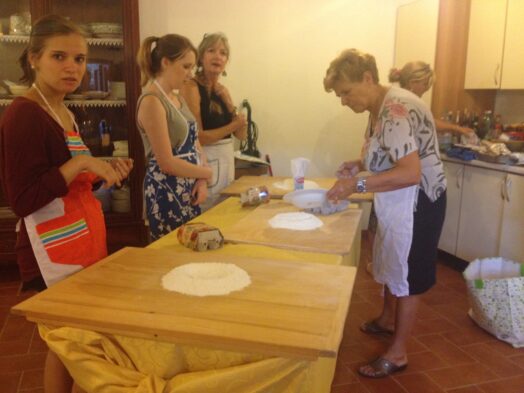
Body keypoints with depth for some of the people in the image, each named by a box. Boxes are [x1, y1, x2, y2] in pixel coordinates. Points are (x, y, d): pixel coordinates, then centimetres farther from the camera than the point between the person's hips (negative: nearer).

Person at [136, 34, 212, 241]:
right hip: (167, 192, -8)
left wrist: (201, 181, -5)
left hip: (188, 189, 8)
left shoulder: (178, 99, 12)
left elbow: (194, 144, 12)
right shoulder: (152, 101, -15)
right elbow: (167, 163, -19)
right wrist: (207, 173, -7)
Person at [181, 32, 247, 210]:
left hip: (226, 160, 7)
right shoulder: (191, 87, -10)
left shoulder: (223, 90, 11)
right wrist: (232, 126, -13)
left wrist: (231, 106, -5)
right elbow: (197, 137, -17)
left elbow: (242, 135, 8)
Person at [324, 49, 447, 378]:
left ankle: (398, 353, 17)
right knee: (389, 264, 23)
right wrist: (360, 165, 1)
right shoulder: (380, 108, 5)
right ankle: (388, 320, 46)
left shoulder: (396, 110, -25)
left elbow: (411, 173, -33)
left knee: (407, 274, 2)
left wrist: (358, 184, -32)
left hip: (417, 203, -10)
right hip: (399, 202, 10)